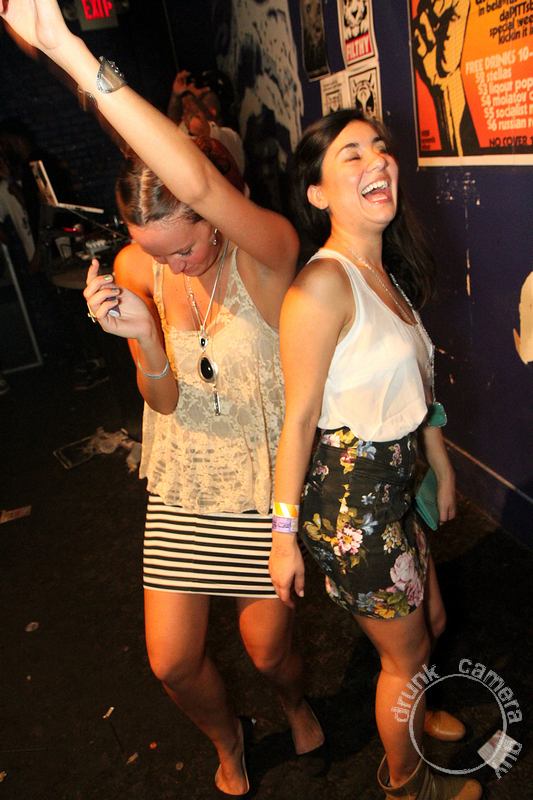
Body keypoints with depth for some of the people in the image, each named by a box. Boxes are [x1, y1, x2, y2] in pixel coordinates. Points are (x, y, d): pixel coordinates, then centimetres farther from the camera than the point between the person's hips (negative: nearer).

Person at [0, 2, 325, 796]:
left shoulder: (269, 249, -21)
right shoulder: (135, 269, -7)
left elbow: (200, 185, -44)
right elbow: (166, 402, -7)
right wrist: (145, 338, -28)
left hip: (268, 481, -3)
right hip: (185, 484, 4)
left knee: (268, 647, 14)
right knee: (171, 659, 11)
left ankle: (297, 703, 55)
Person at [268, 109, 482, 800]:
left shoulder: (388, 271, 6)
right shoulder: (323, 284, -23)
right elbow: (299, 418, -21)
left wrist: (443, 470, 19)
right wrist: (284, 532, -15)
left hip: (393, 483, 8)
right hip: (348, 497, -8)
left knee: (431, 623, 28)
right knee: (408, 653, 16)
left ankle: (407, 712, 61)